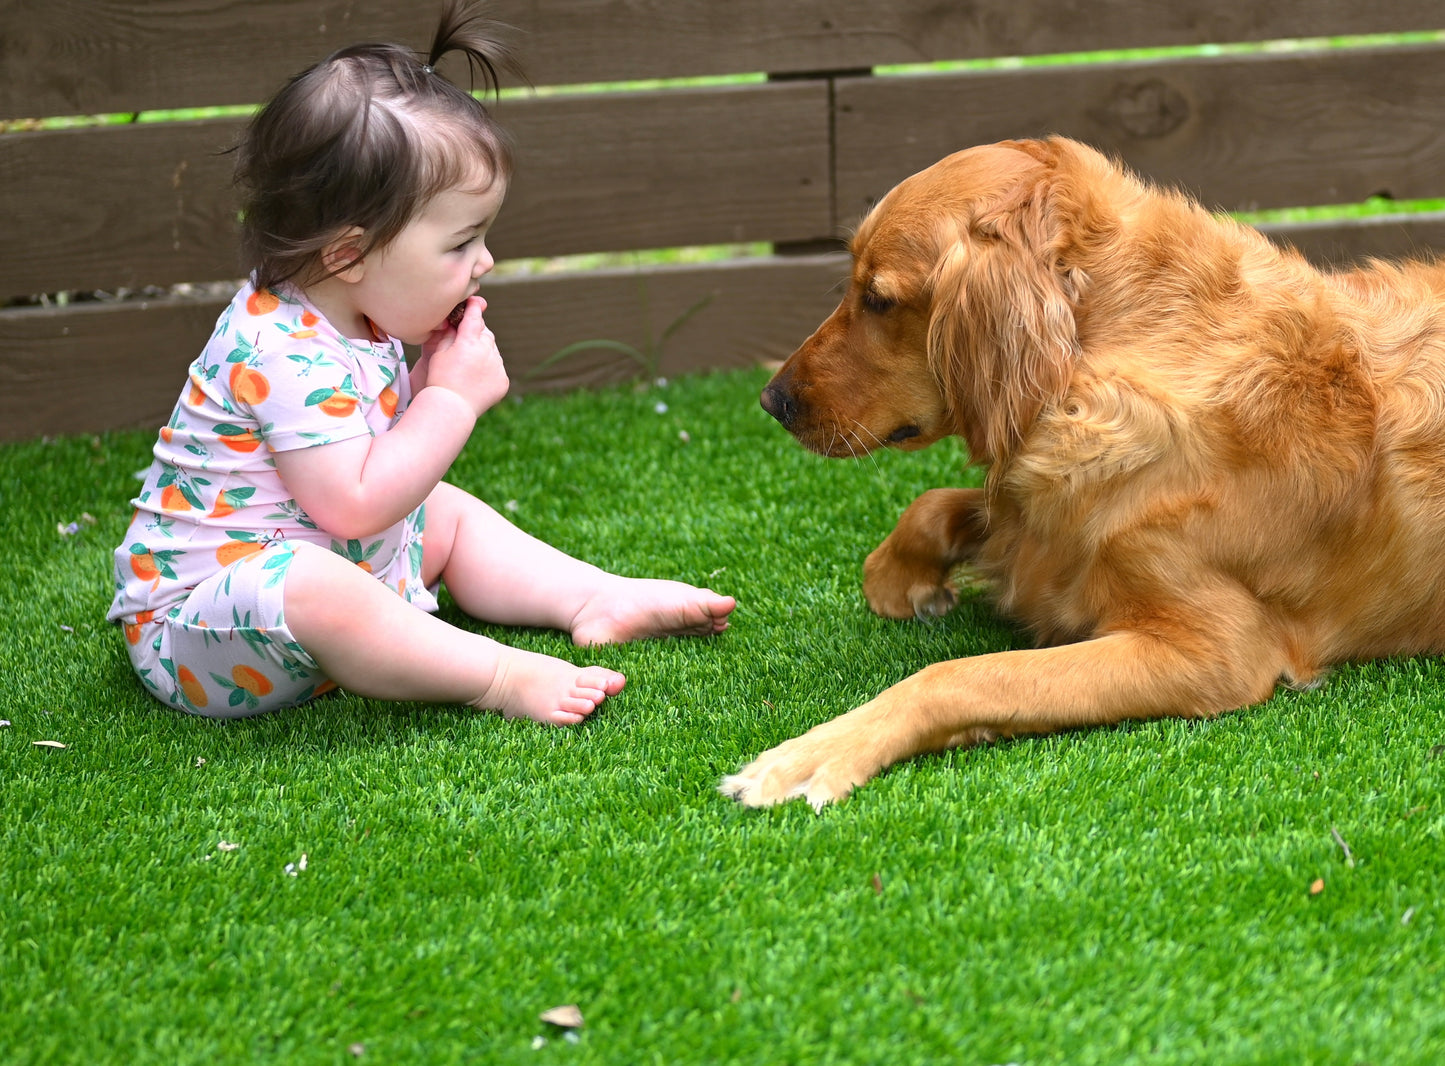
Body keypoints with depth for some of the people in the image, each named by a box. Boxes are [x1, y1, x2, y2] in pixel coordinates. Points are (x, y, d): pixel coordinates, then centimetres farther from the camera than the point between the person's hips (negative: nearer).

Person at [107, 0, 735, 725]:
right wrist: (453, 398, -24)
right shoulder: (282, 354, -29)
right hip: (199, 619, -11)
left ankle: (596, 599, 13)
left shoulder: (355, 323, 4)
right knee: (310, 585, -40)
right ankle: (501, 676, -32)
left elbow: (382, 448, 16)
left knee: (447, 512, 17)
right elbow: (353, 503, -33)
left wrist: (426, 382, -2)